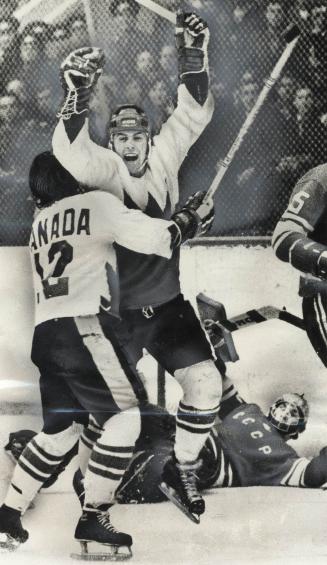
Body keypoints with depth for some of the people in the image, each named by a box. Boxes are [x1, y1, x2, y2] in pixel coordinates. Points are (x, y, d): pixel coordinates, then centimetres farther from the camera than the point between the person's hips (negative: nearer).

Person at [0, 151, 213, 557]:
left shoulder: (40, 225, 22)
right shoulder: (95, 204, -1)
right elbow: (155, 237, -7)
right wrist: (189, 216, 10)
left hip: (45, 332, 8)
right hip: (82, 326, -8)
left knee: (60, 428, 17)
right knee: (124, 418, -3)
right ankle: (93, 519, -7)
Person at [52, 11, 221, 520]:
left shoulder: (164, 158, -1)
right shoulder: (104, 169, -14)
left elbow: (194, 114, -6)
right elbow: (73, 157, -36)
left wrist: (194, 56, -18)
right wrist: (77, 96, -48)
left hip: (168, 305, 4)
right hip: (118, 311, -3)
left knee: (206, 382, -6)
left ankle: (182, 469, 15)